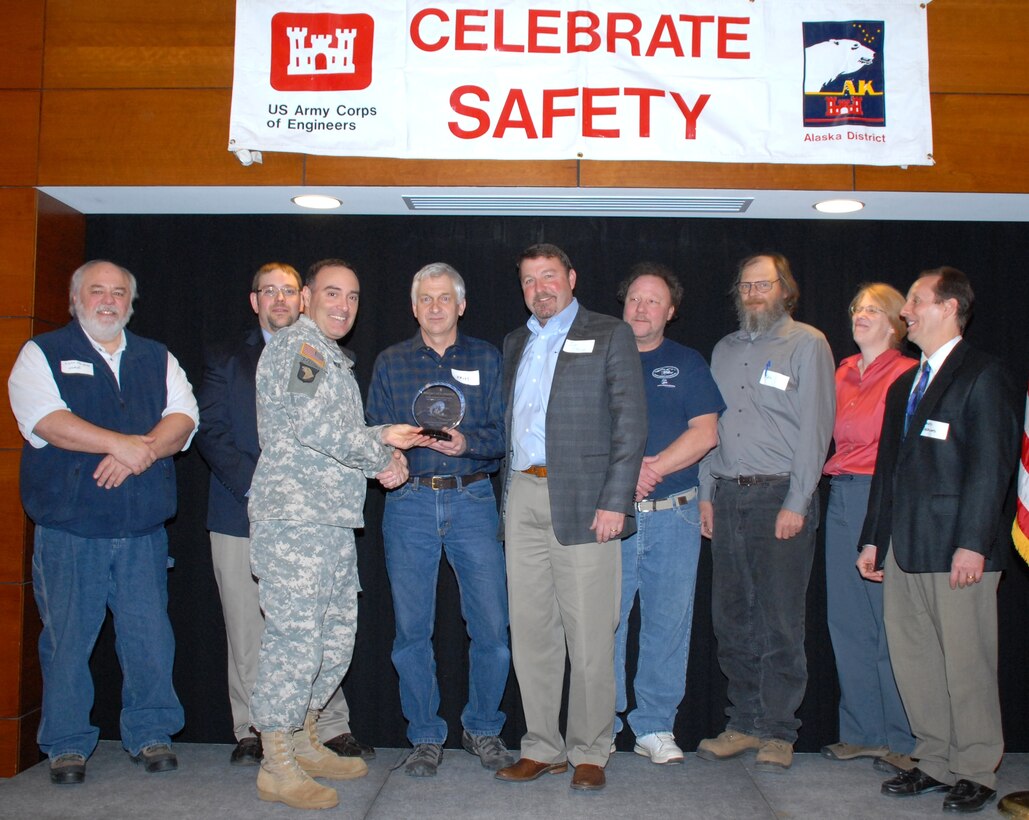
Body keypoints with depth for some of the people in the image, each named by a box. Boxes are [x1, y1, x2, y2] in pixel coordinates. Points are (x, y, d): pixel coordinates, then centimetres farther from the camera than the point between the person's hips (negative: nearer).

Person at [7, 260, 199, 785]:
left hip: (144, 530, 2)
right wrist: (124, 443, -18)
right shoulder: (42, 355, 7)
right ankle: (67, 744, 18)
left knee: (150, 636, 3)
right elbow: (46, 420, -10)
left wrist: (137, 453, -16)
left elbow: (183, 419, 2)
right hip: (68, 530, -2)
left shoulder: (158, 359, 16)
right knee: (66, 638, 3)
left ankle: (150, 735, 18)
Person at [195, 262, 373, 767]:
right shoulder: (226, 361, 12)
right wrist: (257, 488, -12)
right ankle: (251, 731, 16)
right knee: (246, 630, 4)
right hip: (242, 515, 0)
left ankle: (332, 730, 9)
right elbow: (211, 435, 1)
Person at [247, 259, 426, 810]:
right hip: (294, 519, -10)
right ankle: (277, 767, 4)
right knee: (295, 639, -7)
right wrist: (381, 448, -6)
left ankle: (304, 745, 27)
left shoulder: (332, 360, 24)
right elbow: (313, 426, -19)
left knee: (335, 639, 14)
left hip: (333, 521, 10)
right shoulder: (296, 345, -7)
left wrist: (382, 446, 5)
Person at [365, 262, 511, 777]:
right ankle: (425, 736, 19)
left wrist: (466, 442, -17)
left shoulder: (486, 359, 9)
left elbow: (502, 433, 2)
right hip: (409, 503, 1)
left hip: (472, 500, 0)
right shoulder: (390, 363, 11)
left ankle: (482, 728, 19)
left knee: (491, 624, -2)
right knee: (412, 628, 4)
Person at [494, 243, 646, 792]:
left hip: (583, 500, -5)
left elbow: (631, 423, -4)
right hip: (523, 495, 5)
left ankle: (589, 752, 13)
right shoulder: (515, 343, 19)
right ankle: (542, 747, 20)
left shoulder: (610, 336, 3)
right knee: (529, 630, 8)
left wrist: (615, 501, -13)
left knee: (589, 636, 0)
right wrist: (506, 494, 9)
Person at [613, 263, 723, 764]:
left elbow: (705, 432, 1)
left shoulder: (687, 364, 11)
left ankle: (655, 728, 17)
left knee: (668, 624, 4)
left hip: (673, 513, 1)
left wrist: (651, 467, -13)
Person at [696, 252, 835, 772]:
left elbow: (815, 428, -6)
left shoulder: (807, 345, 0)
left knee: (780, 622, -1)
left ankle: (777, 733, 10)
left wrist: (796, 504, -12)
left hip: (781, 495, -5)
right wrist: (707, 493, 9)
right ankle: (744, 724, 19)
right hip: (728, 496, 5)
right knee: (731, 618, 8)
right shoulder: (724, 350, 17)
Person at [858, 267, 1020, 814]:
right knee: (912, 660, 10)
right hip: (904, 547, 8)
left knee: (966, 663, 0)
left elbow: (991, 466, -12)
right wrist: (873, 538, 15)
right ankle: (935, 762, 22)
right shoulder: (903, 386, 20)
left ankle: (975, 773, 14)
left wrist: (973, 543, -18)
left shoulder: (983, 377, -4)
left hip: (957, 548, -7)